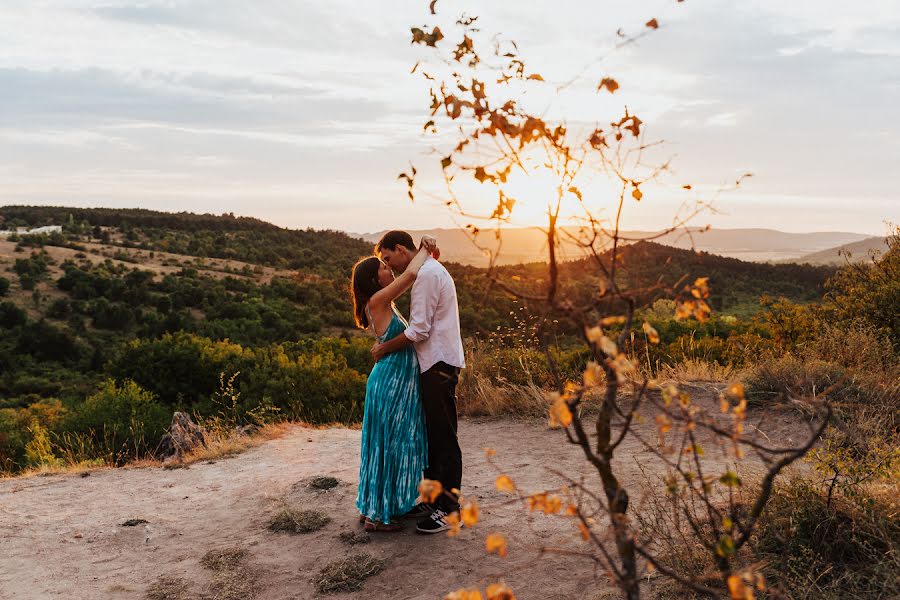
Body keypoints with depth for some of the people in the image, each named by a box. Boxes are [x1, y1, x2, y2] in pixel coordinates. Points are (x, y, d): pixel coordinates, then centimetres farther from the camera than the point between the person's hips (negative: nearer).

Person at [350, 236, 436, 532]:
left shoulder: (384, 302, 11)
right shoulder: (377, 301, -16)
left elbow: (408, 272, 21)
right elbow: (410, 274, -26)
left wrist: (423, 251, 4)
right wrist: (425, 251, -8)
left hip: (399, 379, 10)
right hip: (391, 380, -10)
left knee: (387, 444, 17)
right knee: (387, 444, 0)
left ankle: (371, 507, 28)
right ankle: (377, 516, 11)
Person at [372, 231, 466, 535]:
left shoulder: (426, 274, -14)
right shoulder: (431, 270, 18)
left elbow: (419, 330, -19)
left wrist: (385, 348, -8)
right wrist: (389, 345, 12)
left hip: (439, 364, -11)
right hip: (436, 362, 11)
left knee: (443, 437, -4)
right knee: (431, 434, 15)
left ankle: (449, 509, 4)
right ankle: (434, 498, 25)